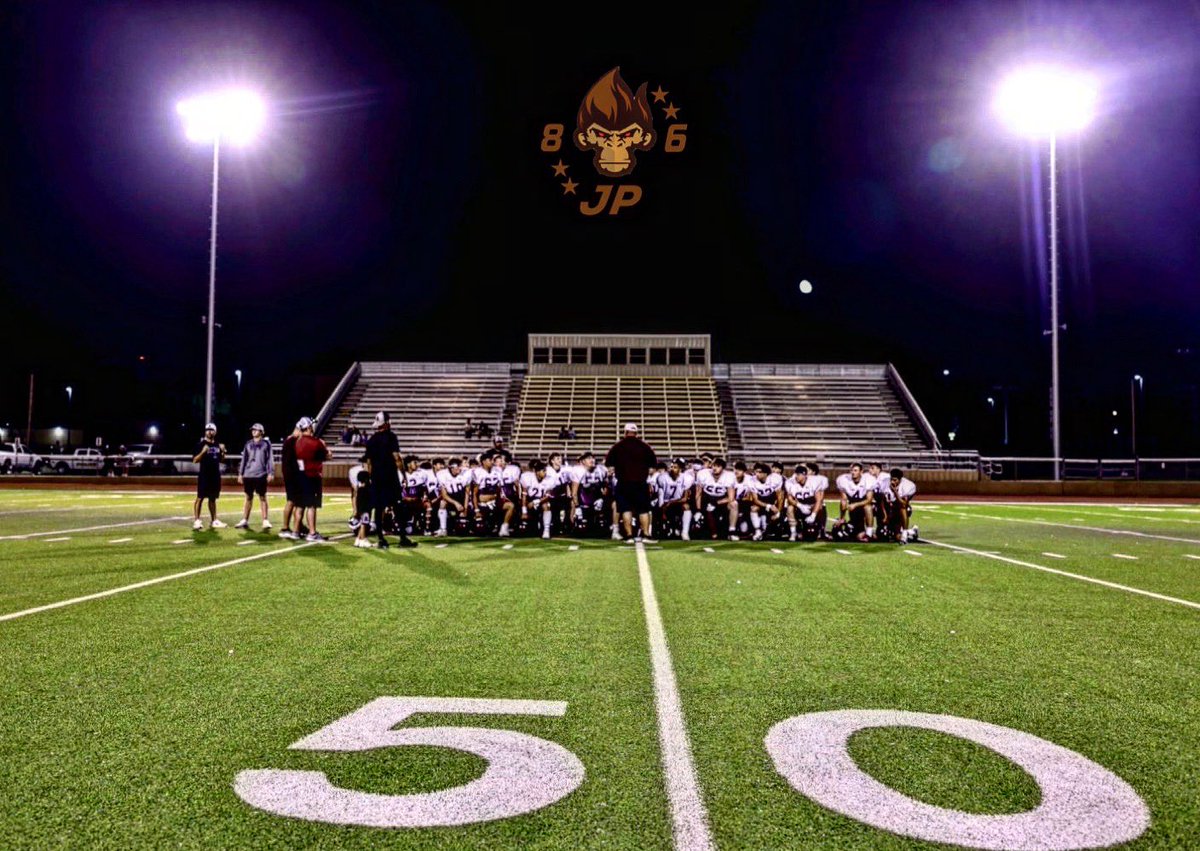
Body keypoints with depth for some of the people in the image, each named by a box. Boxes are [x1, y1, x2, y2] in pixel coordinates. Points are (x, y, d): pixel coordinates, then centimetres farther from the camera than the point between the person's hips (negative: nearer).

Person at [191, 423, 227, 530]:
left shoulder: (217, 445, 13)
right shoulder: (201, 444, -5)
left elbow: (221, 460, 19)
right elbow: (195, 460, -9)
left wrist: (223, 451, 2)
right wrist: (203, 452, -22)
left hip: (215, 475, 6)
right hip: (204, 475, -6)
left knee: (213, 498, 12)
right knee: (200, 498, -7)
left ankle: (214, 521, 16)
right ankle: (196, 521, -7)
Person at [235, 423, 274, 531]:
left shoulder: (266, 444, 0)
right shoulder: (248, 444, 11)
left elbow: (270, 459, -2)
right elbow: (244, 459, 14)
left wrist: (270, 473, -8)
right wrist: (240, 474, 12)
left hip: (261, 475, -4)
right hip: (248, 475, 4)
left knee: (262, 497, -1)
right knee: (249, 497, 10)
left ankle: (265, 521, 2)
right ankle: (245, 520, 16)